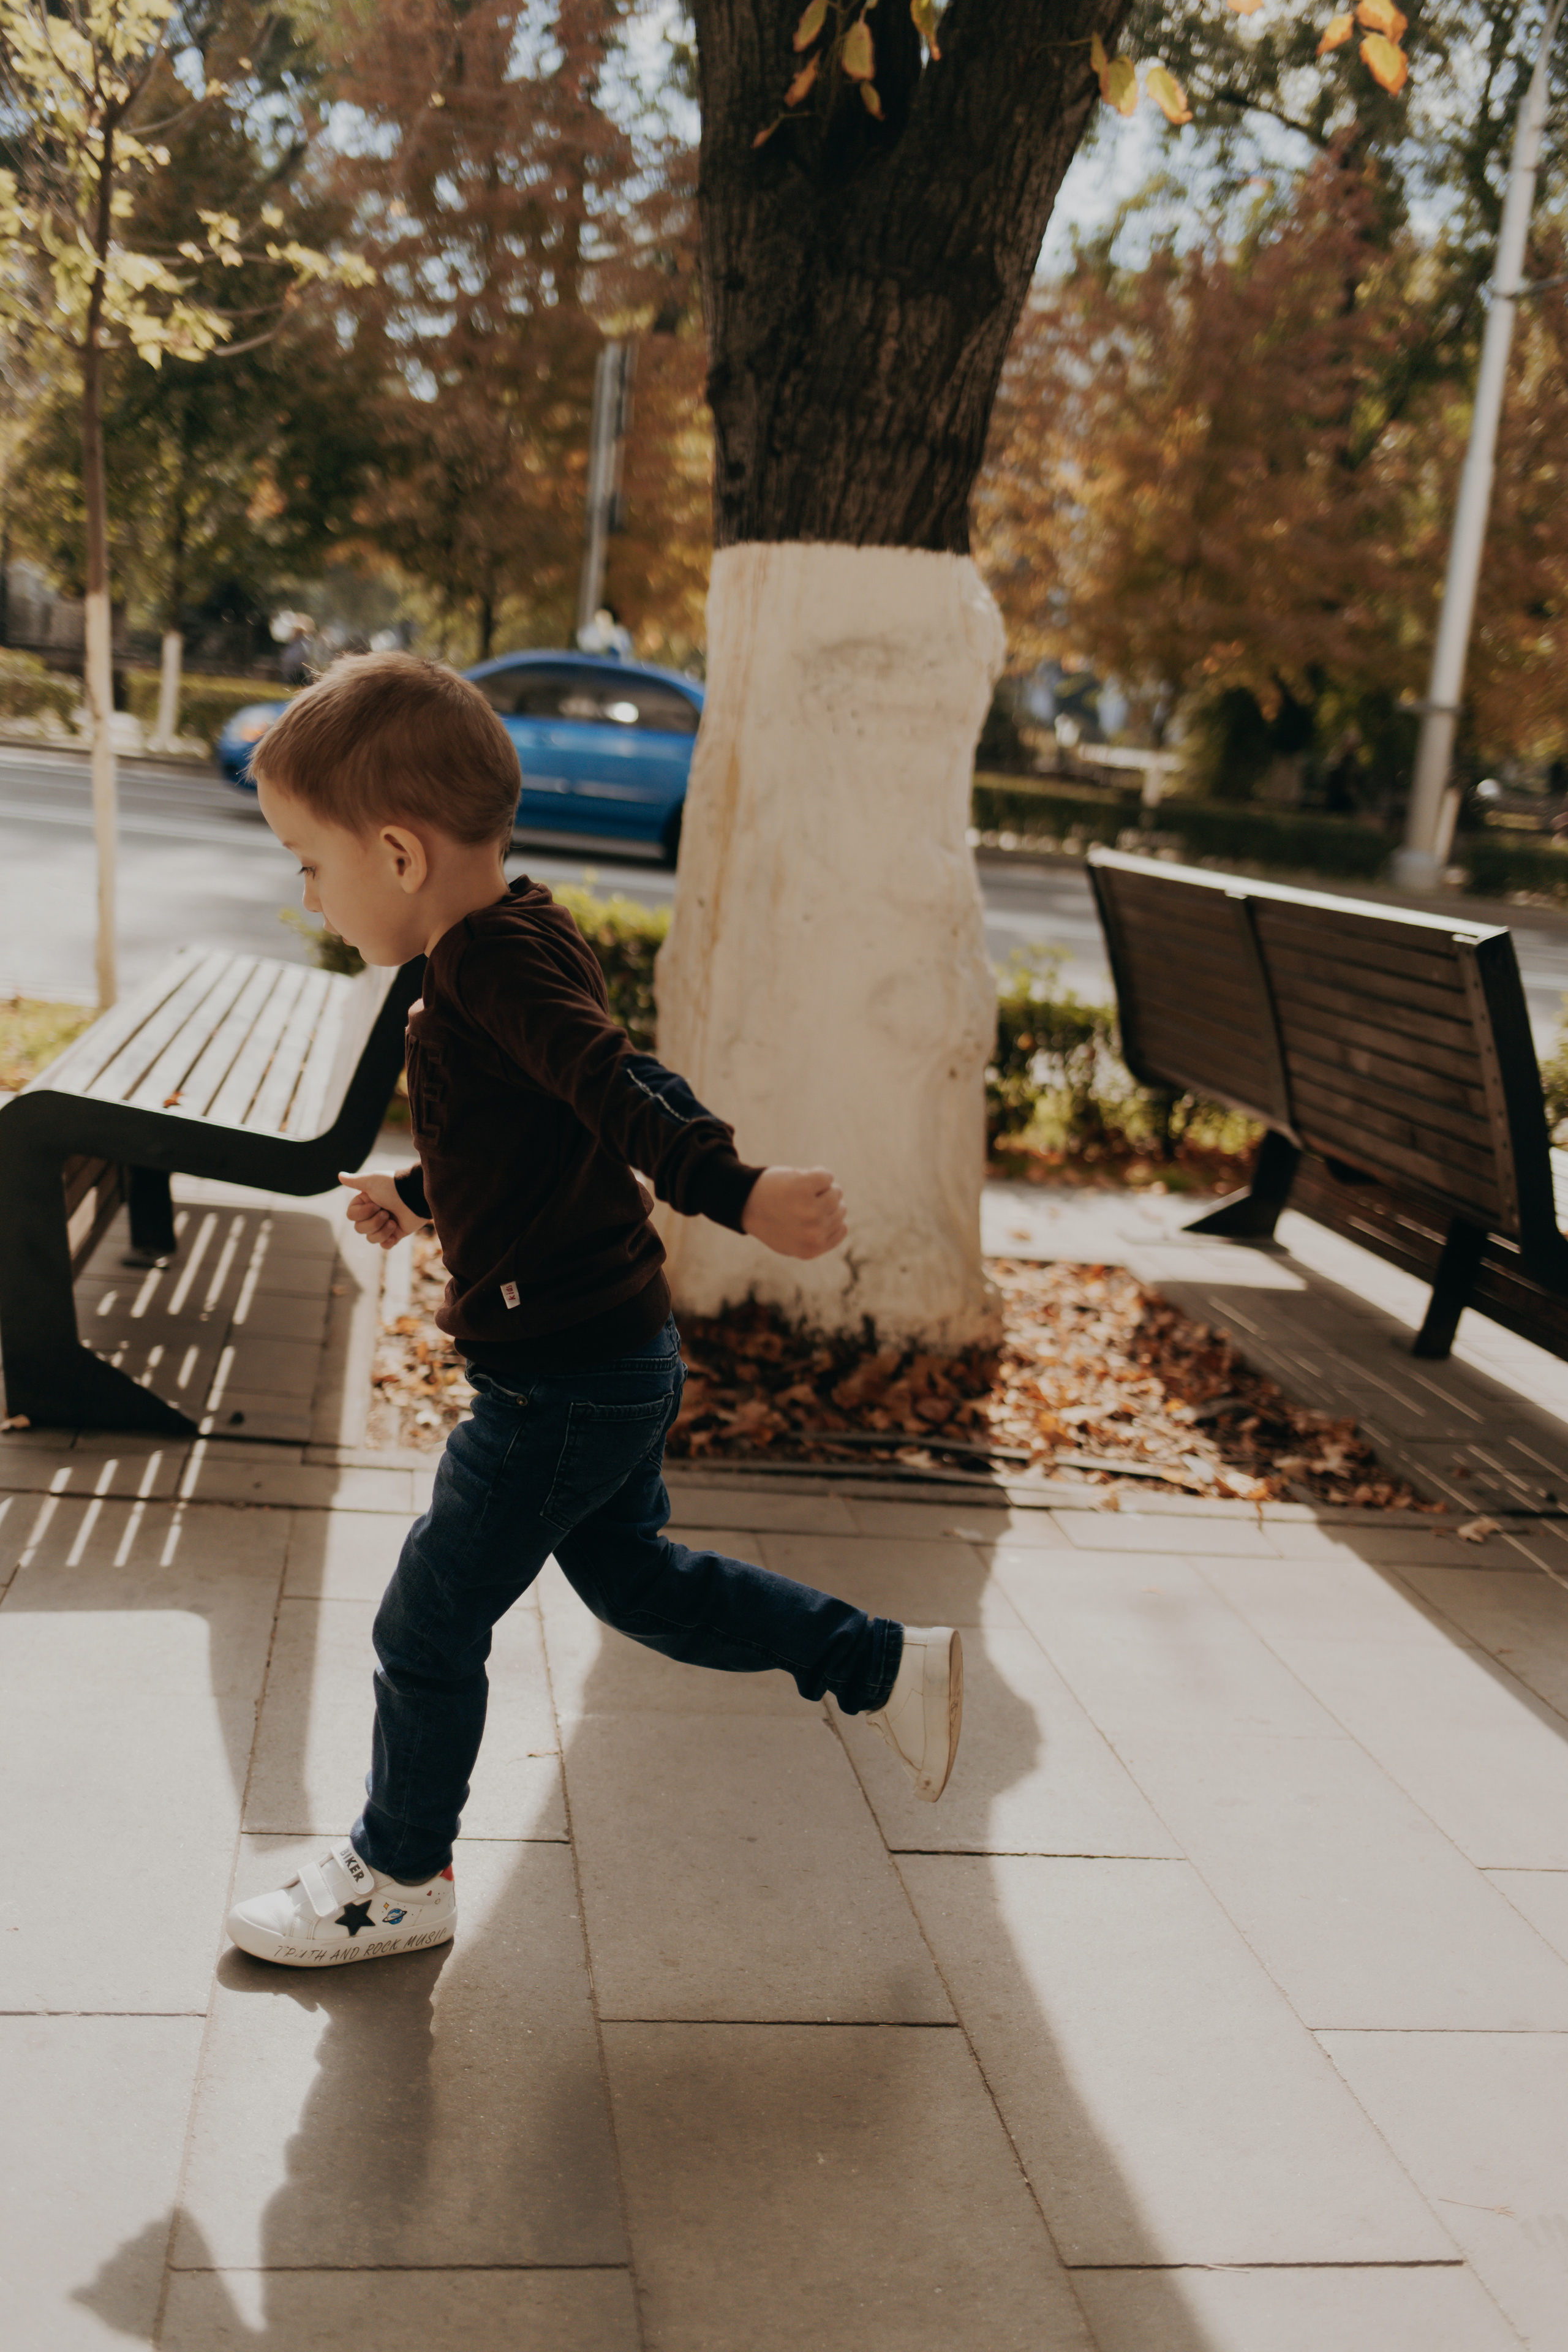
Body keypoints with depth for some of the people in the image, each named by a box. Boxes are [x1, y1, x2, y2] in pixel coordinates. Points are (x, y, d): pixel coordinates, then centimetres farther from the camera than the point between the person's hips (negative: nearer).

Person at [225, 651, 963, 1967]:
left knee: (427, 1631, 7)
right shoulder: (517, 944, 9)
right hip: (621, 1361, 10)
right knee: (632, 1575, 25)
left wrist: (738, 1194, -46)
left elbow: (620, 1094, -35)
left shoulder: (491, 956, -21)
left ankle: (400, 1877, 27)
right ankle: (890, 1668, 29)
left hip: (561, 1383, -10)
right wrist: (420, 1199, 31)